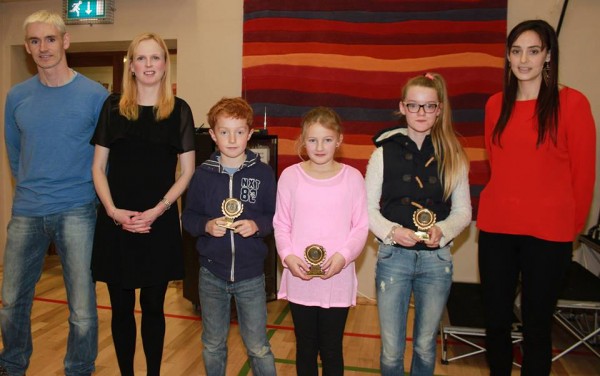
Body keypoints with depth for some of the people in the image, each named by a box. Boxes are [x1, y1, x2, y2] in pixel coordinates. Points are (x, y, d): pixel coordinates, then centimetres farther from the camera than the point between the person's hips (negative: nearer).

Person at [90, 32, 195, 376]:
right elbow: (98, 166, 5)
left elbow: (187, 171, 1)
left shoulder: (179, 110, 1)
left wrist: (157, 211, -10)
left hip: (160, 224, -1)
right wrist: (113, 210, -9)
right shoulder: (113, 107, 4)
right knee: (121, 307, 10)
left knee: (153, 306, 10)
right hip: (116, 222, 1)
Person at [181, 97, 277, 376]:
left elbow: (275, 216, -1)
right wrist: (206, 226, -16)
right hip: (212, 273, 2)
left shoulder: (263, 173, -5)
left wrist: (257, 225, -20)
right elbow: (188, 216, 3)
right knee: (212, 345, 19)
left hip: (251, 275, -2)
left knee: (258, 347, 8)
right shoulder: (203, 174, -2)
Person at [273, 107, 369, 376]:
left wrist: (344, 256, -16)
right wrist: (288, 256, -13)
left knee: (332, 349, 13)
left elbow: (361, 227, -2)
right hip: (300, 279, 1)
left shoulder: (352, 177, -3)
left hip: (338, 279, 0)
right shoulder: (290, 175, -2)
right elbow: (281, 224, 2)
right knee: (305, 348, 16)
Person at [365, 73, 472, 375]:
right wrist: (392, 231, -17)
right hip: (393, 256, -1)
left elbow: (463, 210, 6)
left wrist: (442, 230, -14)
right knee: (391, 351, 6)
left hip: (436, 259, 2)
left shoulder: (452, 156, 2)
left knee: (425, 346, 16)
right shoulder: (385, 151, -2)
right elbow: (368, 208, 0)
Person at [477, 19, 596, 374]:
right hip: (496, 228, 4)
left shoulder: (572, 103, -6)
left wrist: (571, 228, 4)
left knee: (537, 325, 10)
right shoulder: (496, 104, 6)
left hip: (548, 233, -3)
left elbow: (583, 174, -2)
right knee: (496, 320, 13)